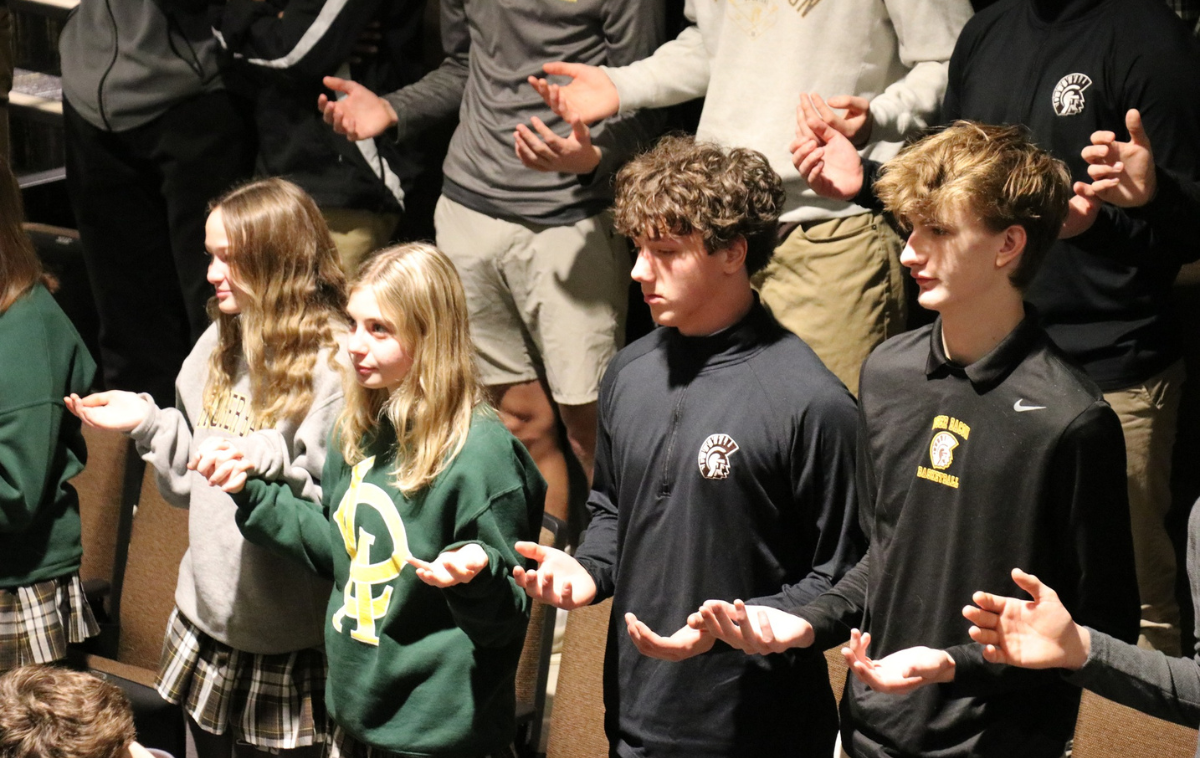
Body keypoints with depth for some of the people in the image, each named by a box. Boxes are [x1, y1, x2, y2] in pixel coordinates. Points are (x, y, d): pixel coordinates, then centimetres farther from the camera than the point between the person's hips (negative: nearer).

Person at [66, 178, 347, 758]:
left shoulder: (336, 362, -16)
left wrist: (269, 466, -33)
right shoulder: (221, 343, 7)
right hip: (209, 613, 7)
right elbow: (191, 484, 12)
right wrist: (146, 422, -2)